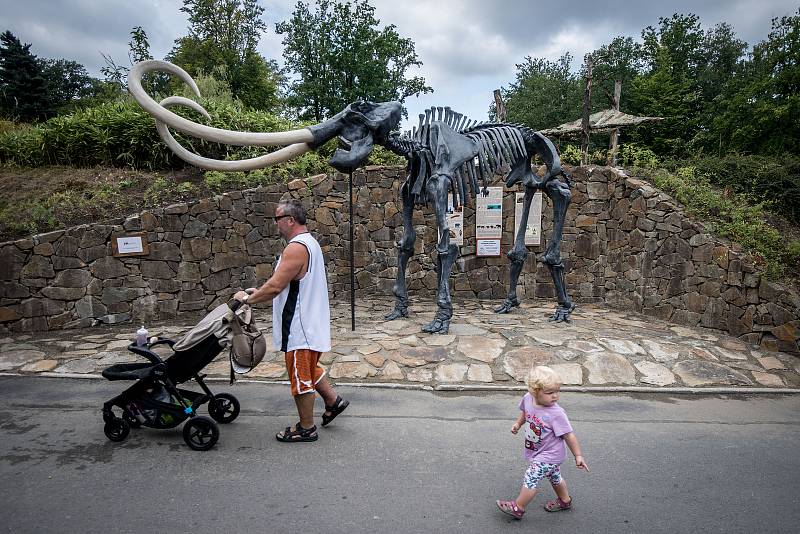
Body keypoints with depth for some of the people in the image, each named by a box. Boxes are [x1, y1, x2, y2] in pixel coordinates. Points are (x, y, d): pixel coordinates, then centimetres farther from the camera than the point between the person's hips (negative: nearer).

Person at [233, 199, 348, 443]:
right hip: (310, 322, 10)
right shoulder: (309, 243, 12)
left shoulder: (296, 248, -21)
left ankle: (306, 428, 19)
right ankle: (333, 400, 34)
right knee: (309, 368, 25)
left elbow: (275, 286, -26)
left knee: (300, 376, 4)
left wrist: (248, 298, -11)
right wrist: (260, 292, 15)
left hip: (300, 327, -10)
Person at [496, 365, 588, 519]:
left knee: (530, 478, -5)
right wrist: (518, 423, 0)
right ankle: (565, 501, 52)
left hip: (549, 455, -7)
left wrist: (578, 456, -16)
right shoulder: (528, 398, -16)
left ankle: (518, 508, 15)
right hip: (536, 452, 7)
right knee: (555, 477, 27)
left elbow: (569, 435, -21)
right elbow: (525, 412, 10)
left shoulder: (556, 414, -32)